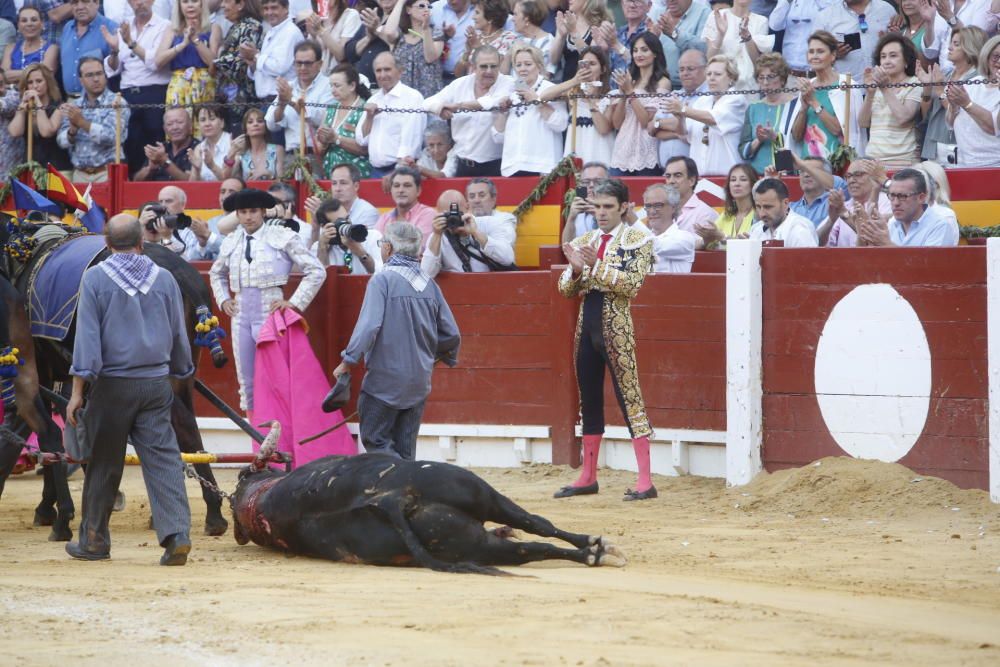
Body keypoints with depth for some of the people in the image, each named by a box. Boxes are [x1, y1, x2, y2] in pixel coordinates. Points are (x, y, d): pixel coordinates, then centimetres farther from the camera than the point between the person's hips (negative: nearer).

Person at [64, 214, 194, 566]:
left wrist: (78, 390, -6)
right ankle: (177, 534, -14)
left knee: (104, 464, 8)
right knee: (163, 458, -1)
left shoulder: (95, 278, -5)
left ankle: (94, 540, 17)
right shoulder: (163, 278, 5)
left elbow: (87, 336, -7)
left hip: (112, 384, -2)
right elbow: (178, 335, 13)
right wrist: (180, 373, 28)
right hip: (156, 383, 2)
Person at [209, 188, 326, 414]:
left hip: (270, 313, -5)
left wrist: (295, 302, -7)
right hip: (241, 315, 5)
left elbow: (316, 271, -3)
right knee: (246, 380, 8)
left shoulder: (283, 237, -3)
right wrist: (223, 299, 15)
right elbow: (216, 273, 31)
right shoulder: (231, 242, 12)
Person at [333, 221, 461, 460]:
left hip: (385, 380, -6)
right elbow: (451, 335, 10)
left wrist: (348, 361, -13)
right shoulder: (429, 284, 7)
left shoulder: (382, 280, -11)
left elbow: (369, 325, -21)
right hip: (420, 381, 6)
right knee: (404, 449, 13)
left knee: (375, 440, 0)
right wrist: (432, 356, 30)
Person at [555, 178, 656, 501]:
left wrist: (597, 265, -21)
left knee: (629, 398, -8)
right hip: (587, 327, 6)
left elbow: (632, 284, -15)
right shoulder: (584, 241, 13)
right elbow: (565, 289, 10)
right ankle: (588, 477, 19)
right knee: (589, 401, 11)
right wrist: (575, 269, -10)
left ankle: (645, 480, -8)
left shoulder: (637, 241, -2)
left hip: (616, 328, -6)